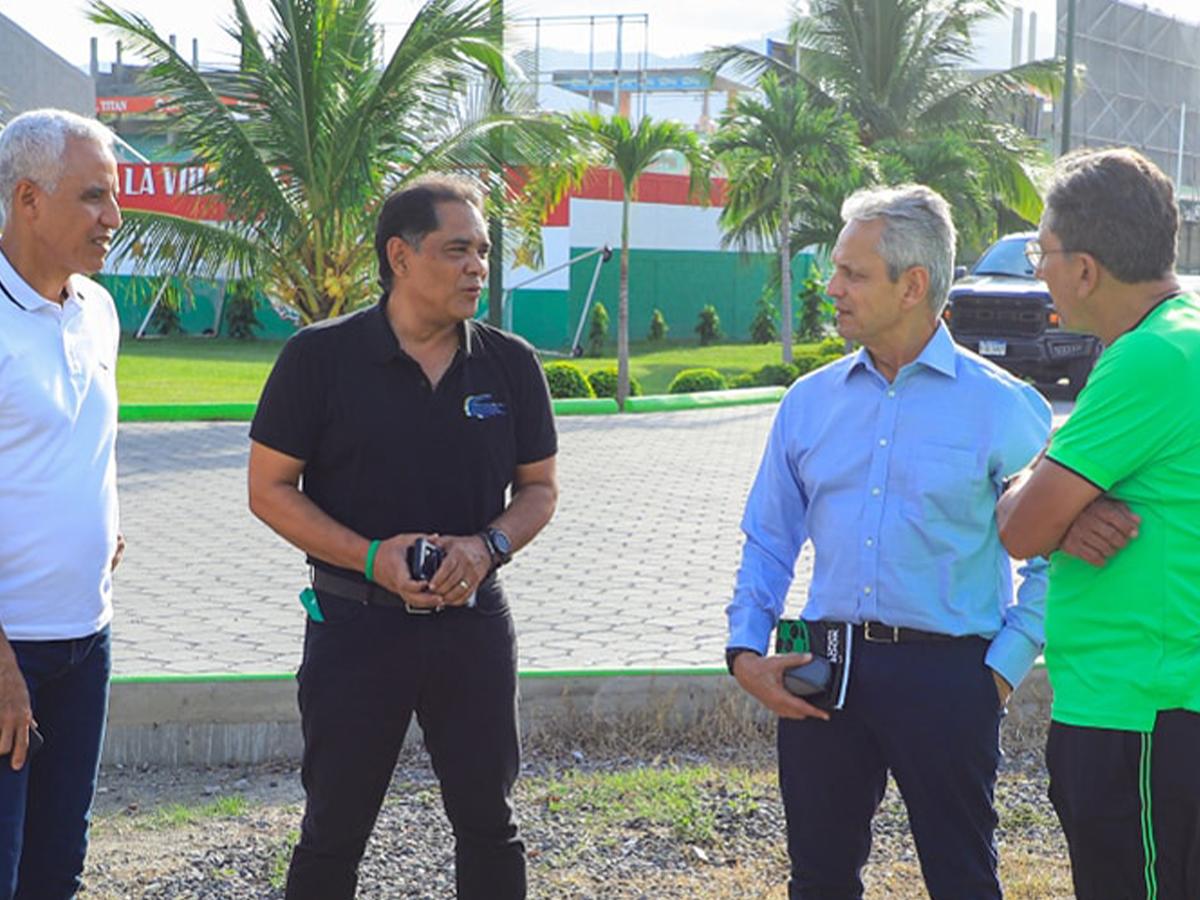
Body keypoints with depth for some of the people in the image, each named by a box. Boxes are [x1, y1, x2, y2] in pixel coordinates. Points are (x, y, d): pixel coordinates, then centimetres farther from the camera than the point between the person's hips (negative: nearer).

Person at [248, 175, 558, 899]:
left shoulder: (511, 364, 2)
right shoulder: (320, 357, -6)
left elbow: (540, 488, 9)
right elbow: (271, 490, -4)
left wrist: (486, 546, -12)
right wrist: (372, 557, -18)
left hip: (473, 618, 3)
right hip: (356, 620, -2)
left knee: (488, 821, 11)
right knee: (335, 828, 6)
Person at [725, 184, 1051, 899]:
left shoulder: (1002, 406, -4)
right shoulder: (810, 401, 9)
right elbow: (769, 539, 15)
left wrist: (1004, 669, -8)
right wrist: (746, 650, 4)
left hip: (945, 674, -4)